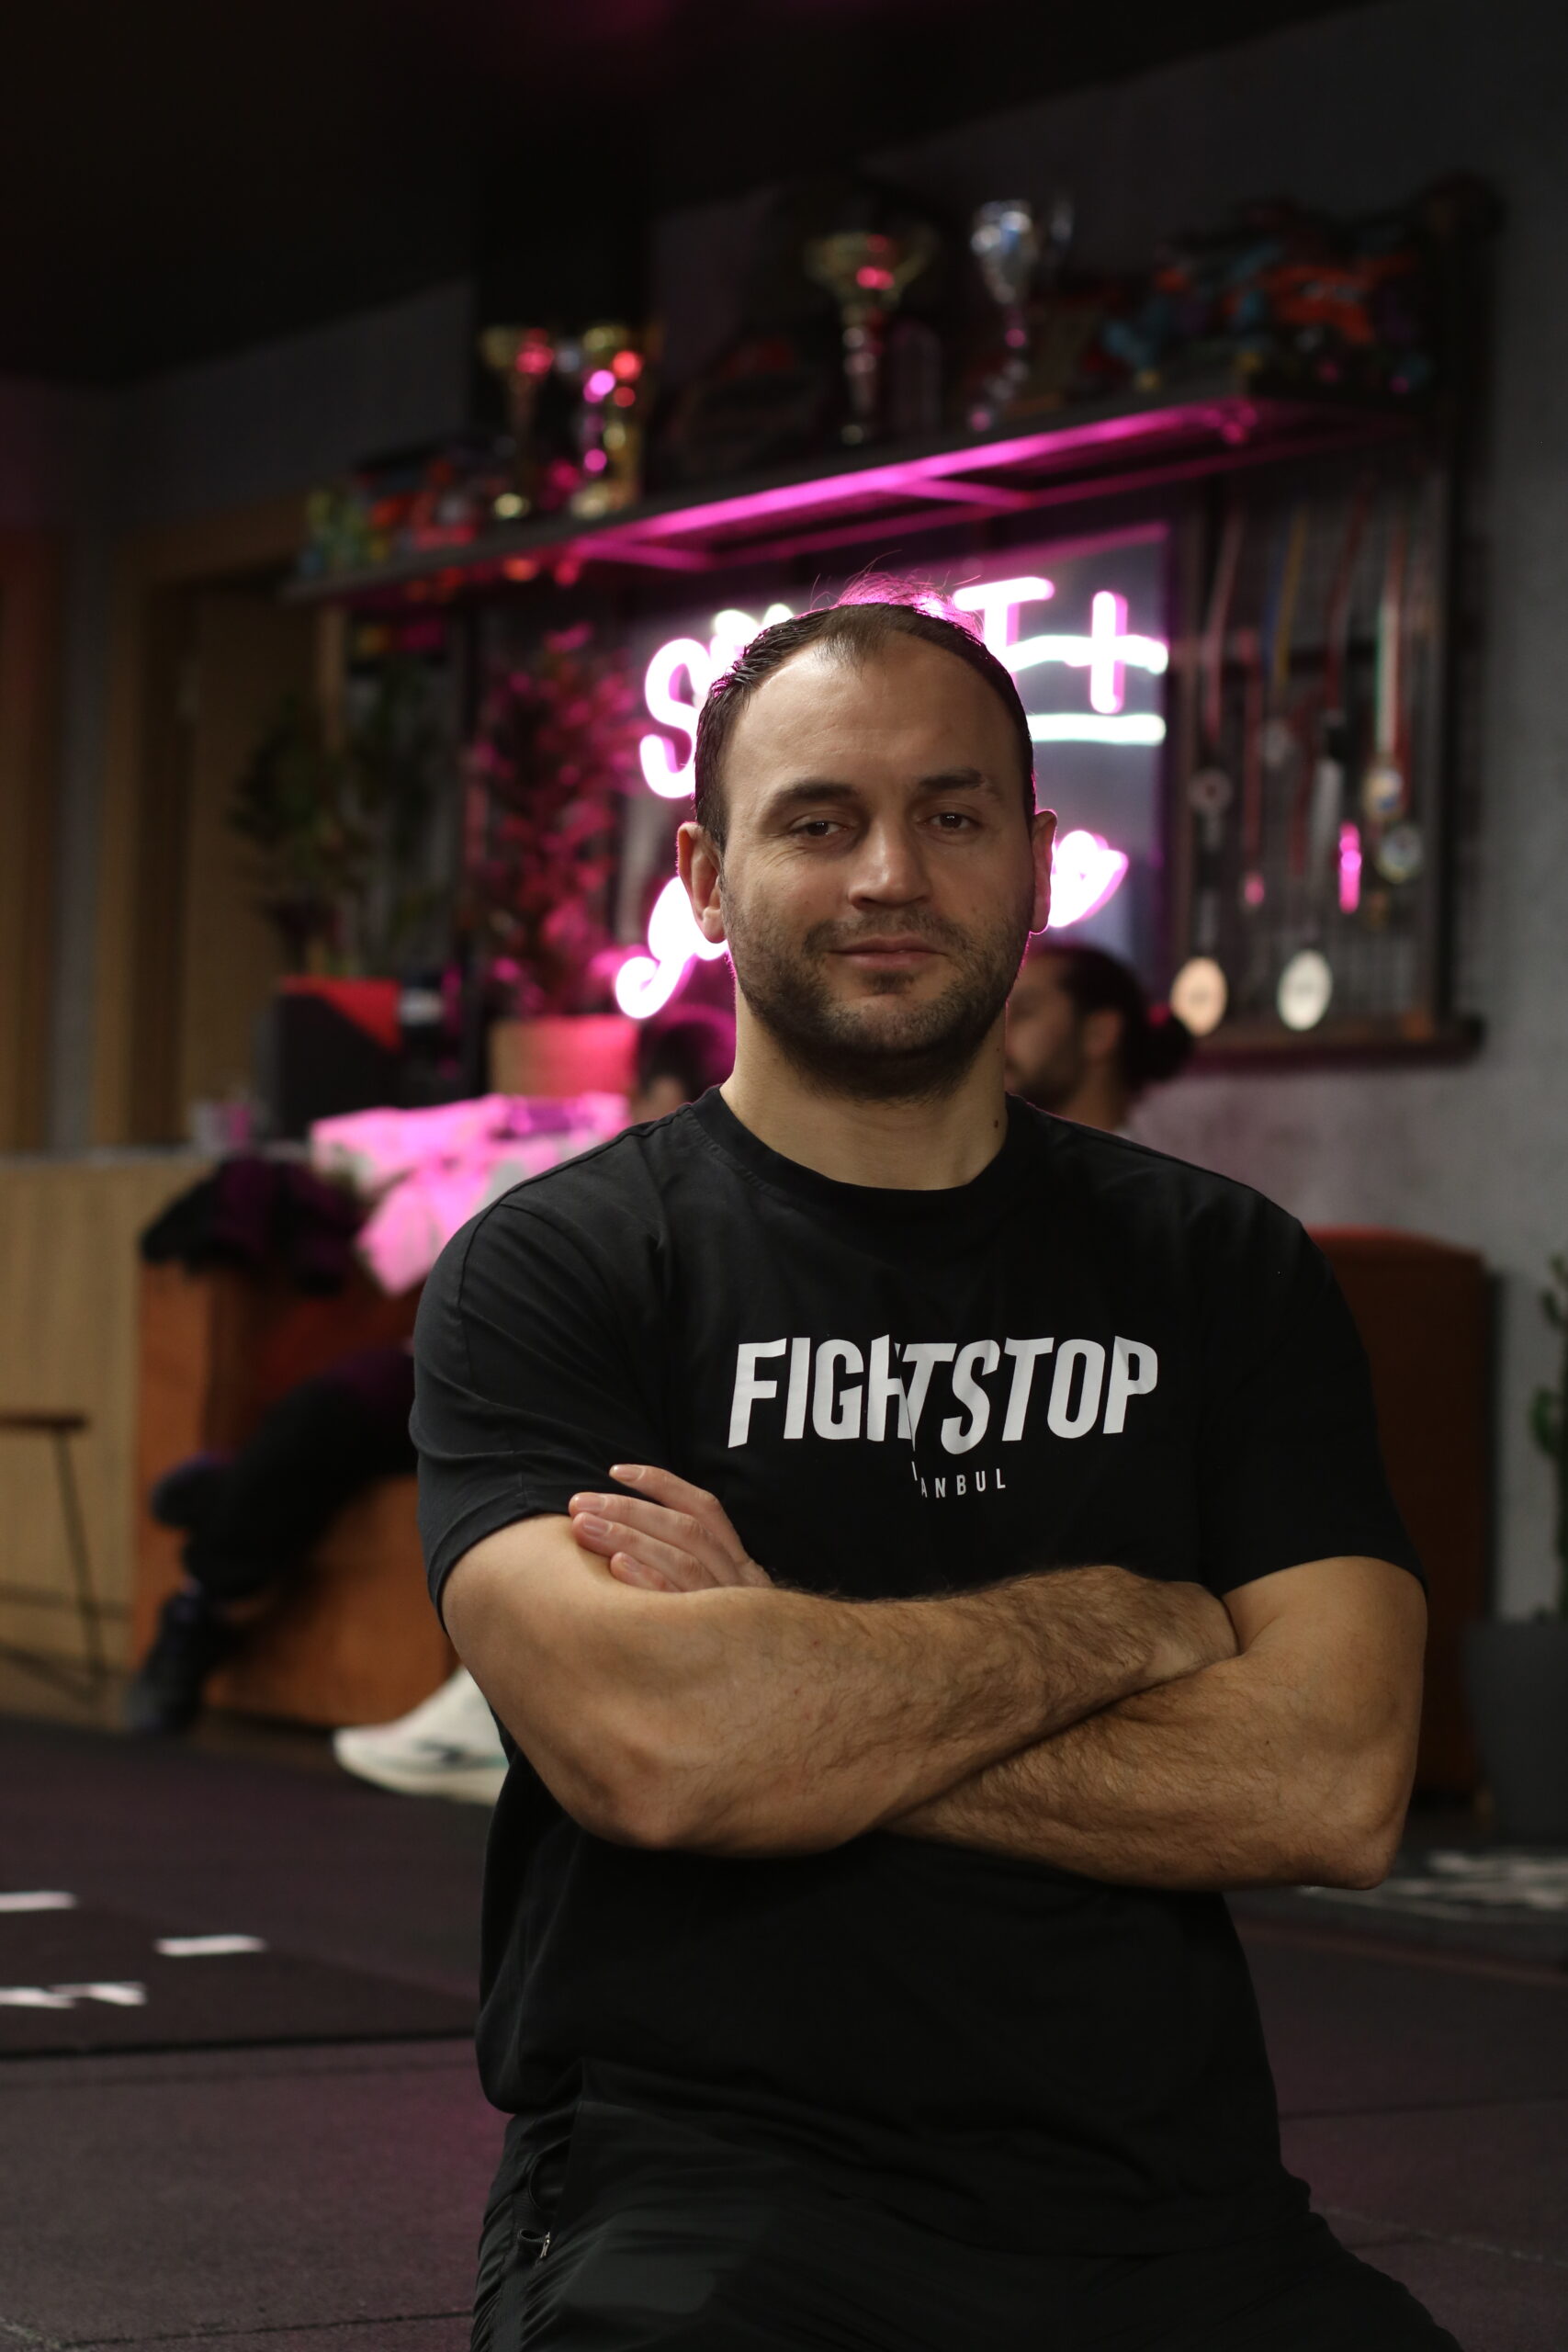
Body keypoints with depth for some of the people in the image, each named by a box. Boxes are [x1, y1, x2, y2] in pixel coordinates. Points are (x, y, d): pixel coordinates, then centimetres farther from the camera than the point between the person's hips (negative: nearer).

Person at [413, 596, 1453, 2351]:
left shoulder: (1225, 1272, 12)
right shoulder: (549, 1270, 2)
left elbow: (1331, 1786, -1)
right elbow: (639, 1744, -15)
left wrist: (796, 1695, -8)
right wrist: (1122, 1620, -3)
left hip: (1168, 2207, 4)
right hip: (700, 2188, -3)